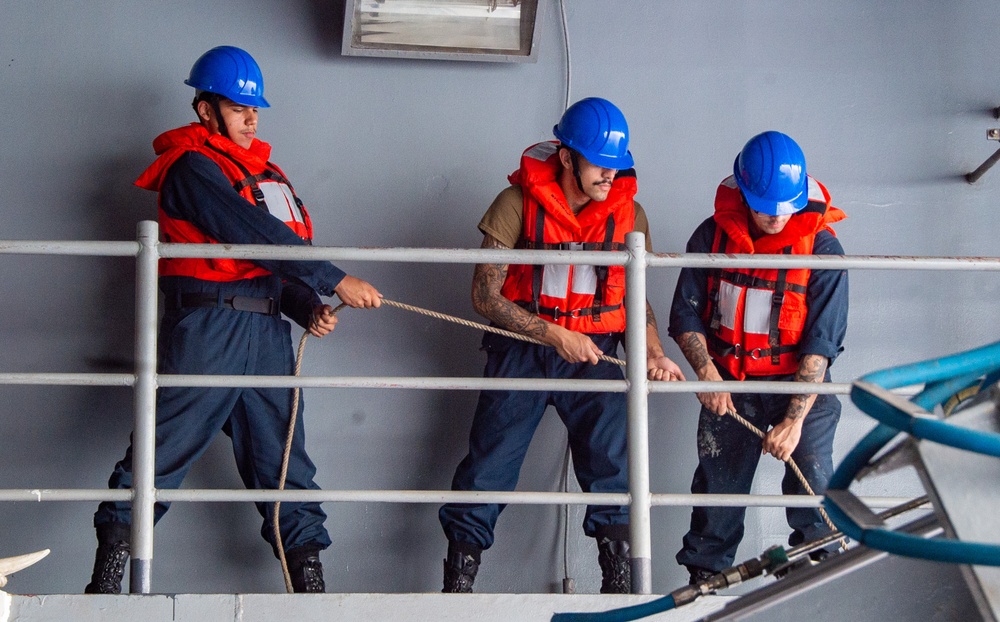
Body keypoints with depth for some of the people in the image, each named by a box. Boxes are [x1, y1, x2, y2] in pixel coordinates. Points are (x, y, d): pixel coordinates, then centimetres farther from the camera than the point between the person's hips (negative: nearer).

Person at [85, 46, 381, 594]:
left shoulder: (265, 172, 20)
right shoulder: (193, 166, -6)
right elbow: (252, 233, -16)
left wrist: (309, 308, -1)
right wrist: (336, 281, -17)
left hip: (267, 329, 8)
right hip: (209, 323, -8)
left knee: (283, 457, 8)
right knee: (166, 448, -6)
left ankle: (309, 582, 11)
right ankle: (108, 578, 0)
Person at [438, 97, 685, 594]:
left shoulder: (628, 214, 1)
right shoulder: (519, 203, -9)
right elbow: (485, 296, -9)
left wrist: (652, 352, -6)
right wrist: (555, 335, -17)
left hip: (593, 353, 2)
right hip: (521, 351, -2)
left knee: (613, 468, -12)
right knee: (488, 469, -3)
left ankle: (621, 585, -3)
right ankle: (457, 584, 7)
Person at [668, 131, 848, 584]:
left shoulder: (822, 247, -13)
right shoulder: (713, 237, -5)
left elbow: (821, 342, -15)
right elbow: (686, 314, 3)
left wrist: (794, 418, -22)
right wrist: (706, 372, -13)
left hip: (799, 382, -2)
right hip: (729, 384, 2)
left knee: (813, 484, -14)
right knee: (717, 486, 9)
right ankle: (703, 577, 25)